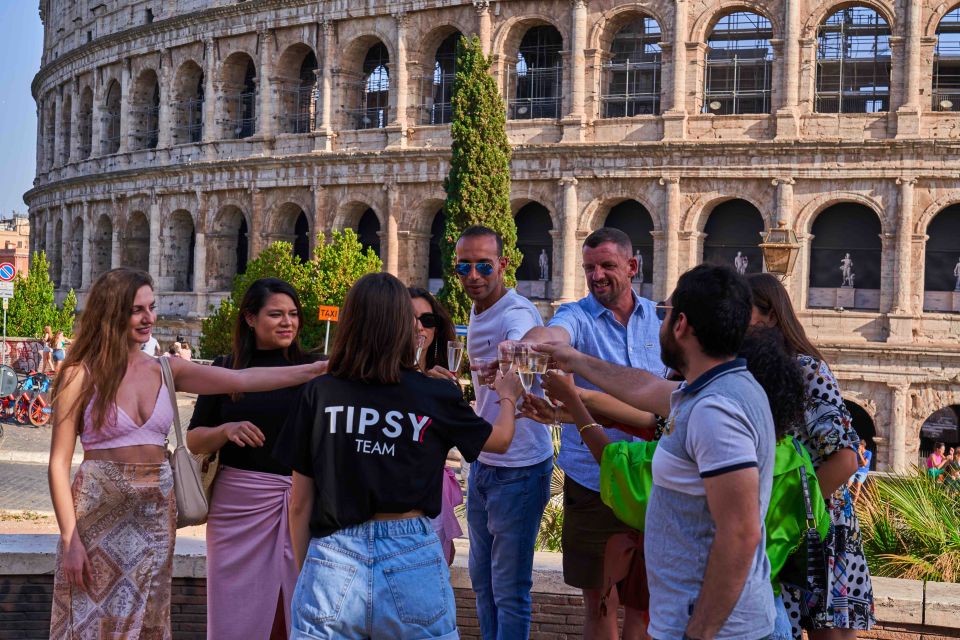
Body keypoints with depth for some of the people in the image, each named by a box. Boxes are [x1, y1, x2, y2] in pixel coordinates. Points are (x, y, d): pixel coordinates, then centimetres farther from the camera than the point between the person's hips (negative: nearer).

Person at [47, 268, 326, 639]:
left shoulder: (164, 371, 7)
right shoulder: (81, 375, -6)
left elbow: (242, 380, 0)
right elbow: (59, 462, -6)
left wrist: (317, 369, -8)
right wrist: (70, 539, -12)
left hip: (156, 514, 4)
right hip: (100, 511, -4)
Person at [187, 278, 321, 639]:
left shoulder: (313, 369, 3)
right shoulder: (226, 369, 6)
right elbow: (194, 441, 8)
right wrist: (227, 430, -11)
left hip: (300, 499, -1)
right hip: (238, 500, 1)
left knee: (296, 606, 2)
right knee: (238, 611, 6)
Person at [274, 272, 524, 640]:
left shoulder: (318, 394, -1)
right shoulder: (435, 396, -2)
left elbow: (299, 504, 3)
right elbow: (500, 440, 18)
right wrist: (508, 398, 38)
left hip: (333, 559, 0)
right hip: (411, 563, 0)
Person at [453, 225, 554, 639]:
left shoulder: (517, 313, -21)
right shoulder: (477, 310, 7)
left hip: (519, 469, -9)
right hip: (483, 463, 9)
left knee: (510, 591, 0)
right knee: (483, 581, 20)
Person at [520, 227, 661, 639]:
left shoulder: (658, 318, 4)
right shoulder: (578, 317, -6)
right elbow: (551, 334, -30)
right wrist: (526, 343, -54)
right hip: (592, 484, -2)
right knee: (599, 601, 8)